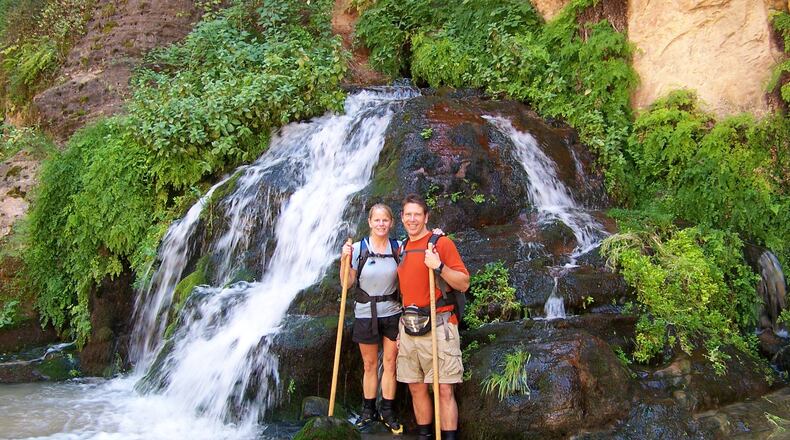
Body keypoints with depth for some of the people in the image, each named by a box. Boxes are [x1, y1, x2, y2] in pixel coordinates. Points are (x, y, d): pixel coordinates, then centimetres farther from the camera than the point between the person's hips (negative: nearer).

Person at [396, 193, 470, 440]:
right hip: (408, 327, 6)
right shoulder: (402, 249, 16)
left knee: (444, 390, -7)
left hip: (438, 325, -6)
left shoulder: (442, 242, -3)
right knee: (416, 388, 10)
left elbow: (464, 284, -7)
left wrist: (439, 266, -21)